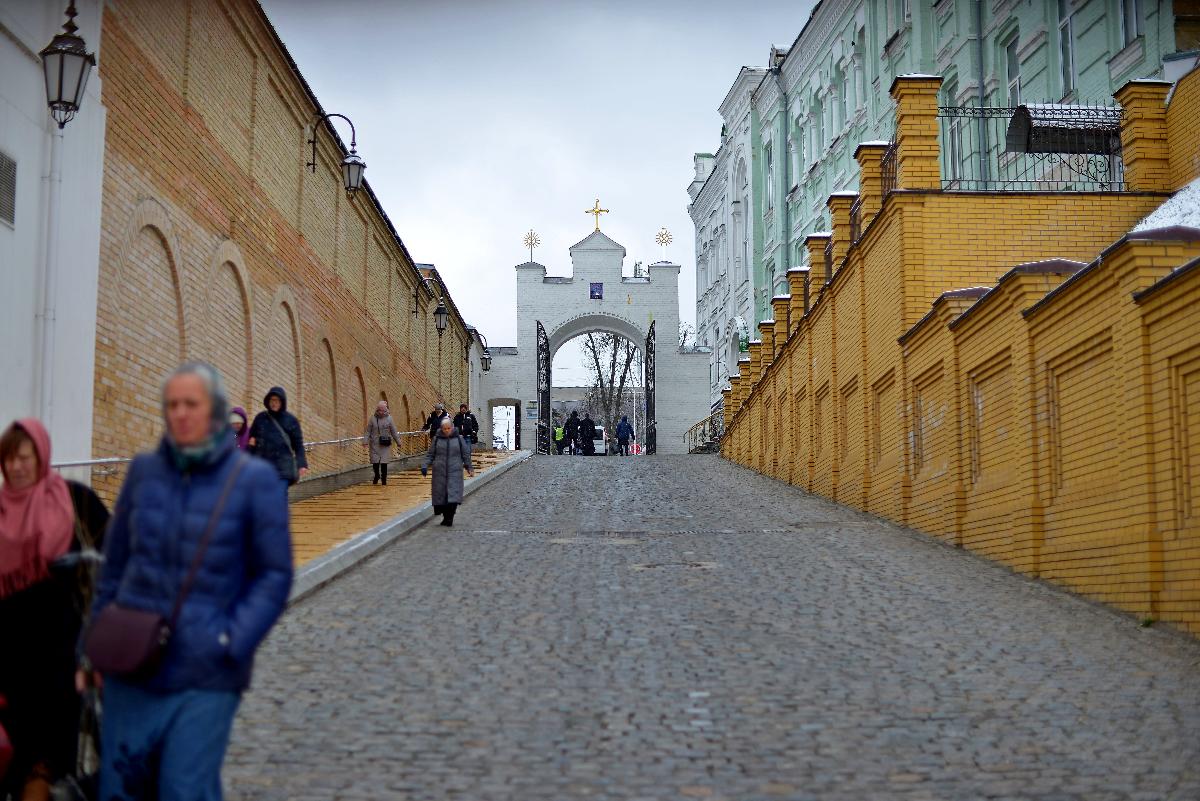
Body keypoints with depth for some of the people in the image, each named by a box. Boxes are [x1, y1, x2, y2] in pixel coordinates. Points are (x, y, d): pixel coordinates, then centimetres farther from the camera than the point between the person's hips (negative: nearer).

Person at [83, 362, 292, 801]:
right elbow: (115, 563, 15)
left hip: (206, 678, -4)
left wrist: (231, 644, -13)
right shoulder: (144, 470, 6)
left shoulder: (255, 479, -5)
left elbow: (275, 575, -3)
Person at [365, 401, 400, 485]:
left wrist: (398, 442, 8)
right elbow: (368, 431, 2)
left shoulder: (388, 418, 0)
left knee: (384, 462, -2)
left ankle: (384, 480, 9)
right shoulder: (373, 418, -1)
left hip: (385, 444, -1)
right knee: (375, 461, 5)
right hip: (375, 444, 1)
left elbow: (394, 432, 6)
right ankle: (376, 475, 30)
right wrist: (366, 441, -6)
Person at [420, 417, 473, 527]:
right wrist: (425, 466, -3)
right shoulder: (437, 439, 6)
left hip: (454, 472, -1)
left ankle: (449, 518, -11)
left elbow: (465, 455, 12)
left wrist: (469, 468, 11)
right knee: (440, 495, 1)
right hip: (439, 472, 1)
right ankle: (445, 517, 15)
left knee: (453, 495, -12)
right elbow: (430, 455, 9)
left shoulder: (459, 439, 5)